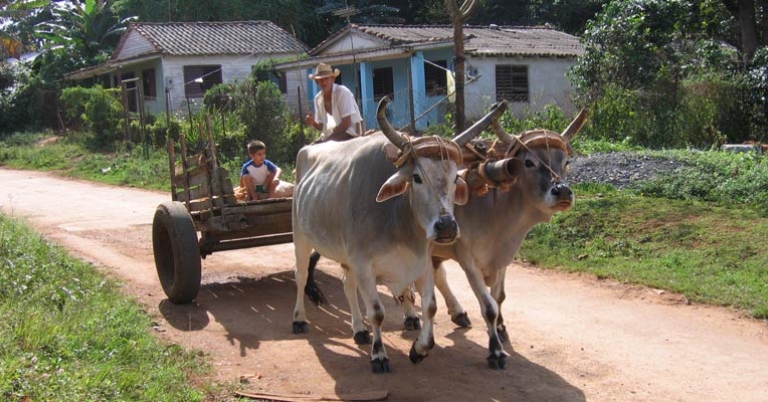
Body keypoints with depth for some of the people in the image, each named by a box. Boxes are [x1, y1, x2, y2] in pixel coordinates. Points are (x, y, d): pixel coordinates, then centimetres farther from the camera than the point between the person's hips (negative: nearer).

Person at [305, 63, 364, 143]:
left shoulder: (342, 92, -16)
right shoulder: (318, 98, 3)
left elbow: (346, 123, -19)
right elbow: (321, 126, 10)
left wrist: (328, 137, -16)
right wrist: (313, 123, -12)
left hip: (351, 133, -7)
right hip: (336, 132, 7)